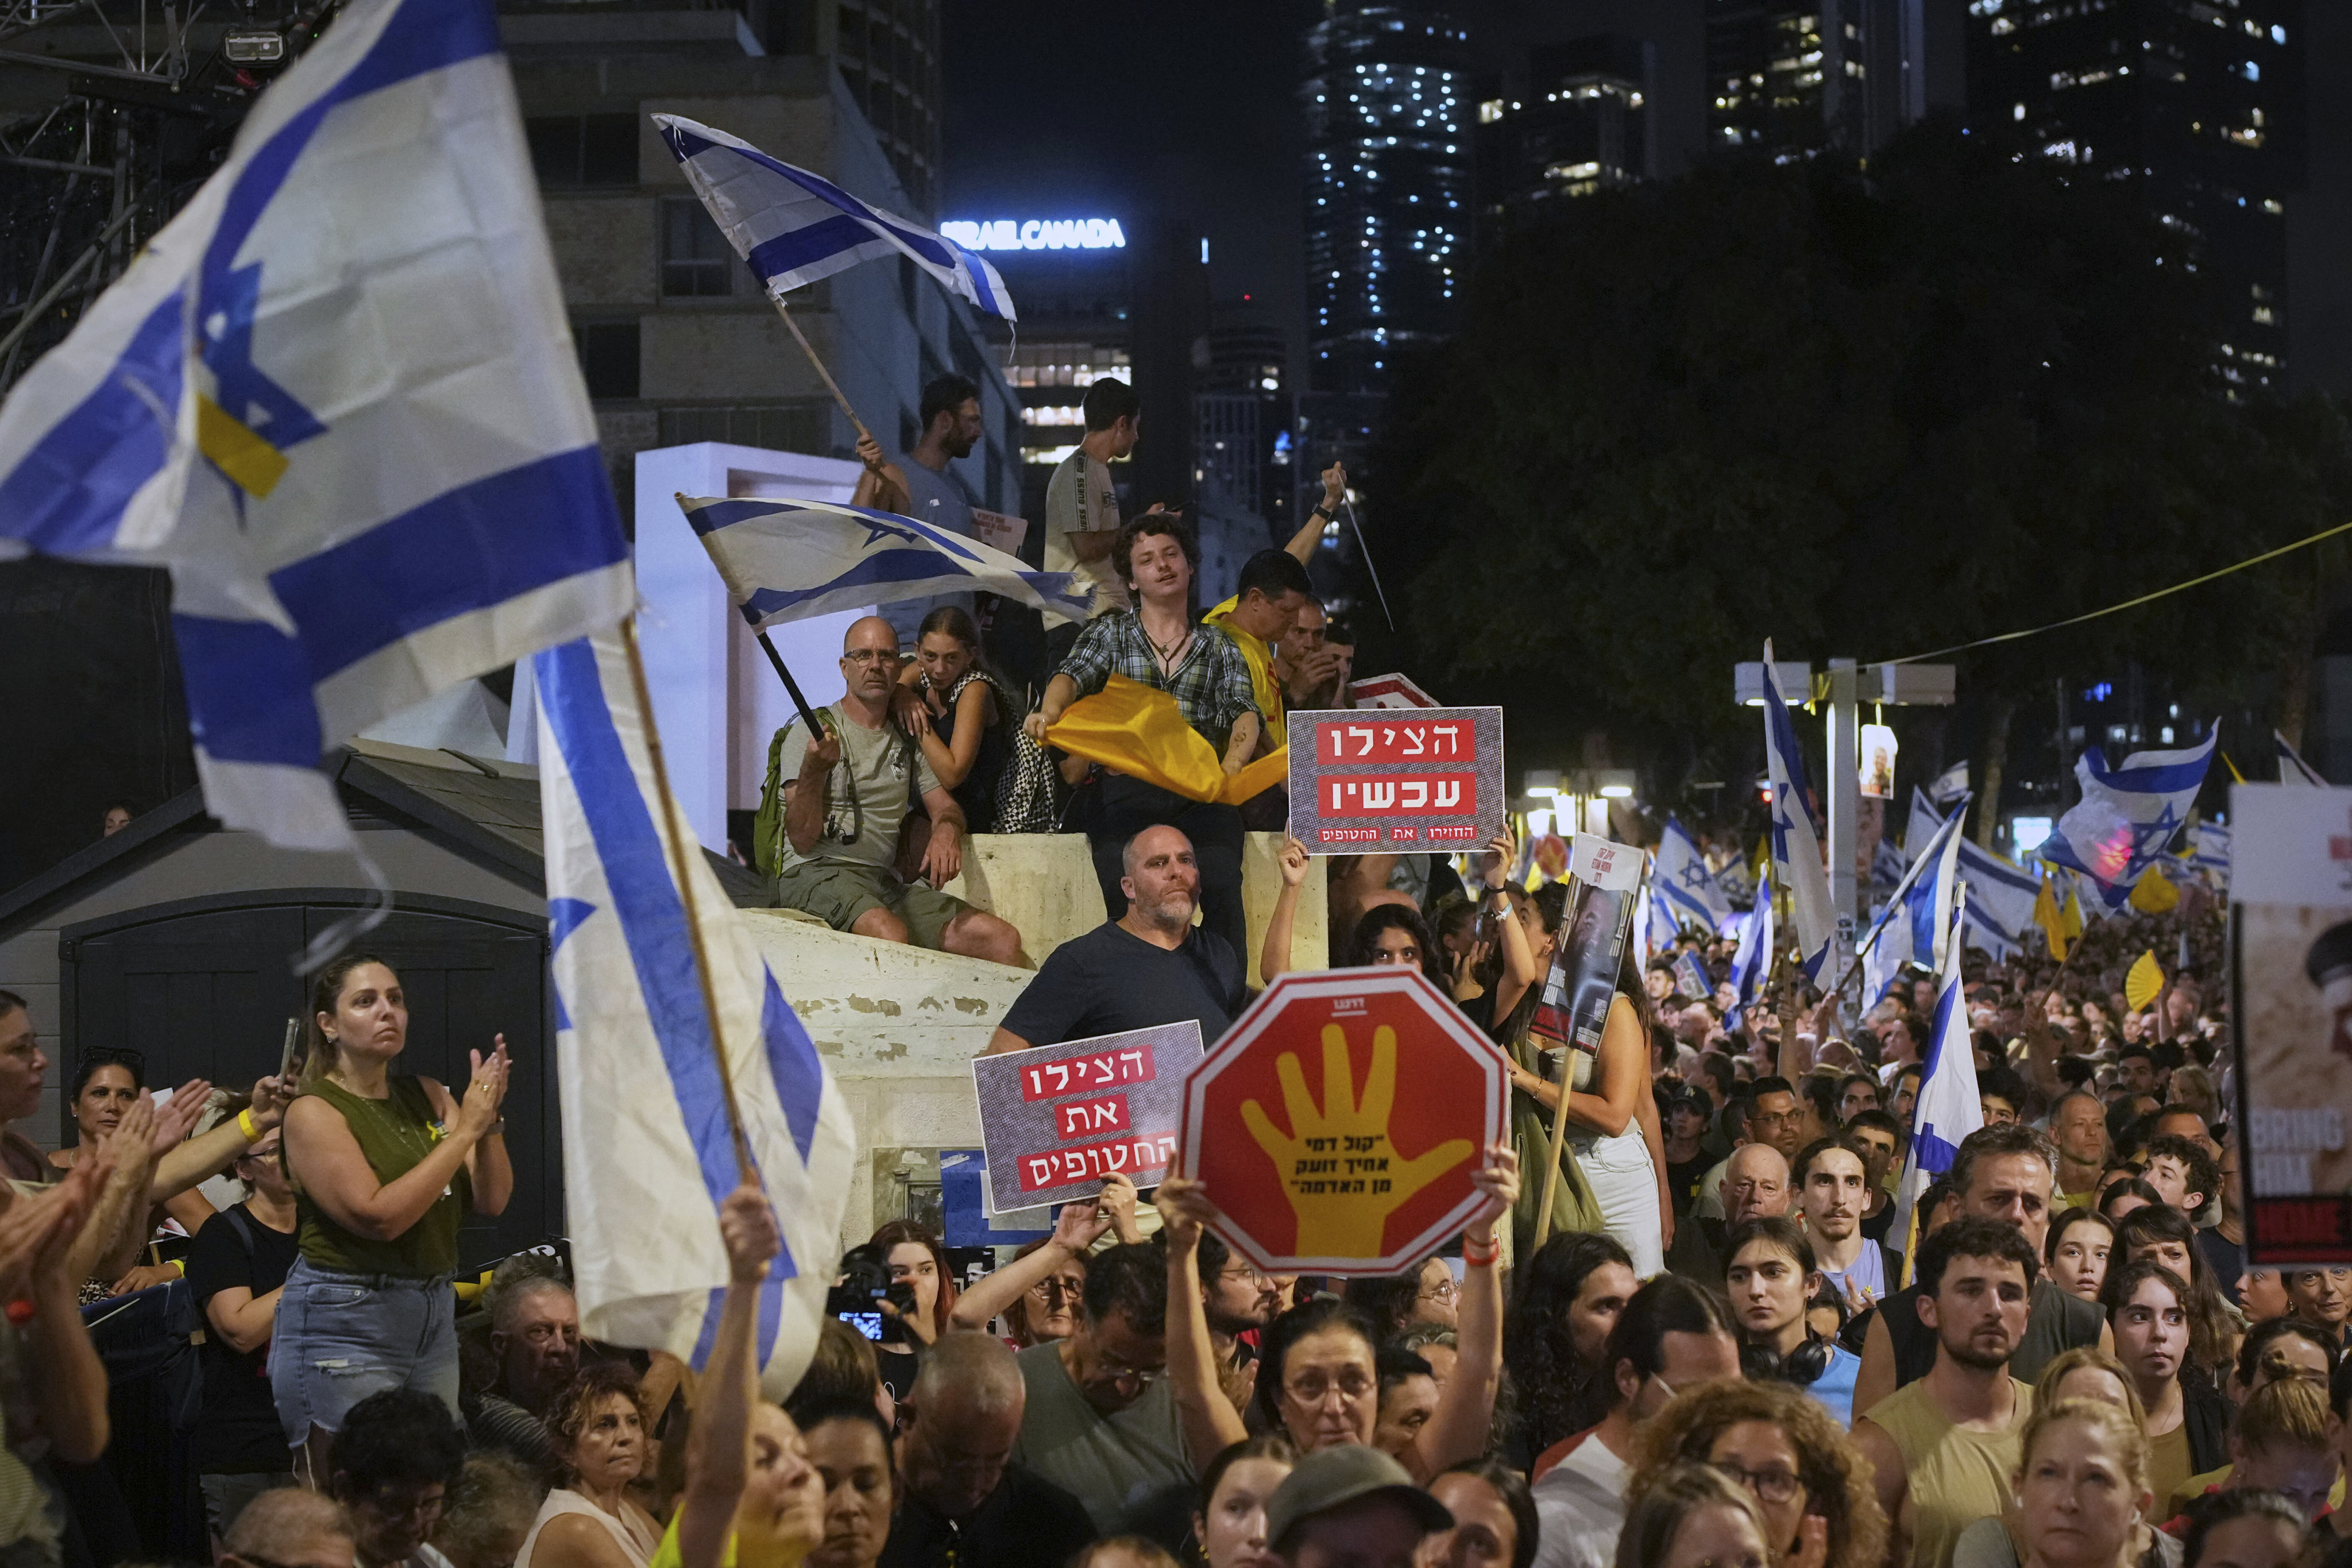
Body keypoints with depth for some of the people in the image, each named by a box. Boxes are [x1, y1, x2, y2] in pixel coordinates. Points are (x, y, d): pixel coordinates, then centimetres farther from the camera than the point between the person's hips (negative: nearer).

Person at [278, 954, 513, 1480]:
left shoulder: (427, 1098, 11)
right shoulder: (314, 1111, -7)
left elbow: (492, 1200, 6)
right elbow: (378, 1215, -19)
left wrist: (489, 1122, -11)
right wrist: (464, 1130, -16)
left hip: (433, 1320, 6)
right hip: (344, 1324, -6)